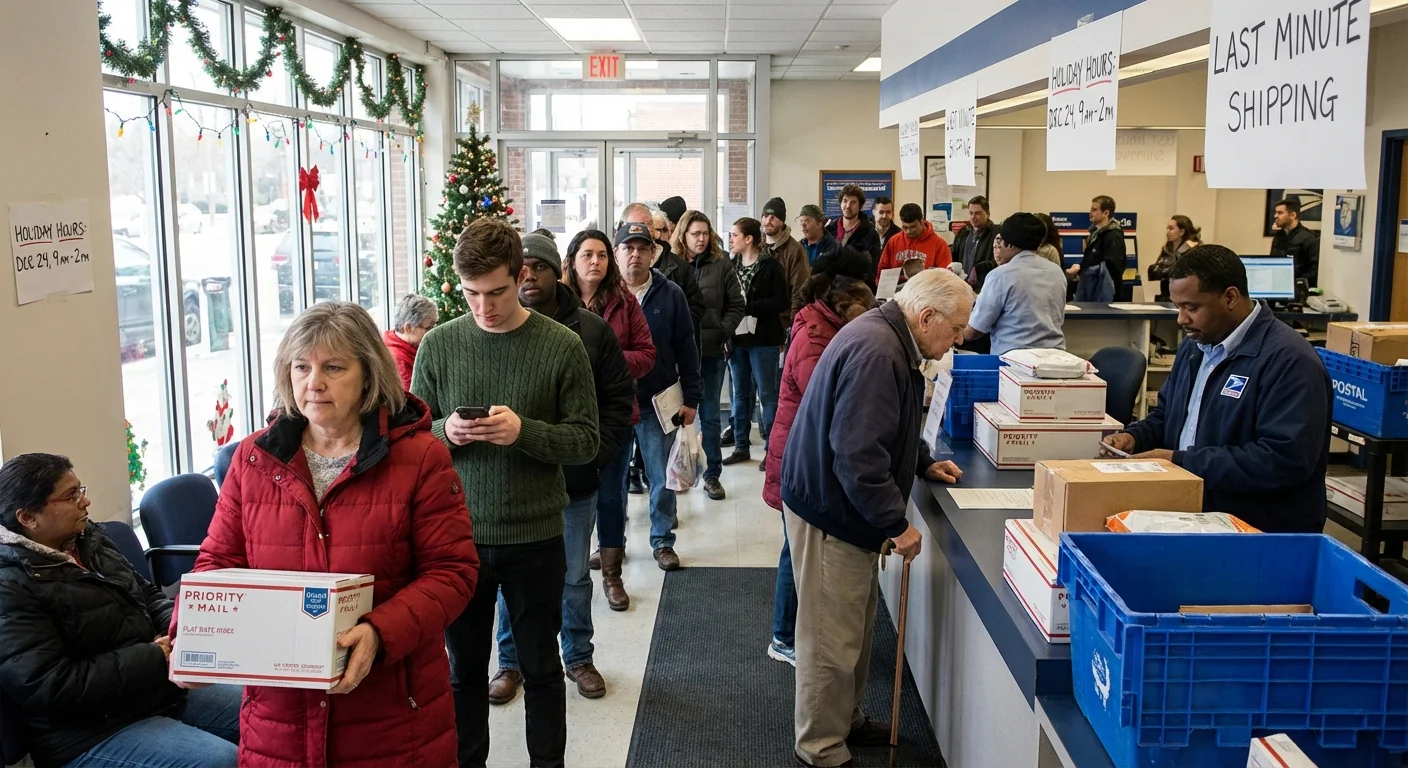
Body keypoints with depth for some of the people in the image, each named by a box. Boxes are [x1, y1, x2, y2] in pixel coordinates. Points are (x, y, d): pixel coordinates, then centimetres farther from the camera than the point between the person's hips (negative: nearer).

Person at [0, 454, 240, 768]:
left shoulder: (88, 538, 9)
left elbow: (147, 594, 21)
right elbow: (49, 688, -24)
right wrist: (155, 658, -20)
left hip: (163, 690, 9)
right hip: (92, 730, -9)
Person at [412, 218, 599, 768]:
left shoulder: (562, 346, -8)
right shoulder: (438, 345, -1)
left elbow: (586, 440, -6)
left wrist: (524, 431, -23)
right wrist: (445, 432, -16)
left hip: (535, 537, -2)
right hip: (458, 535, 2)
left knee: (541, 670, 14)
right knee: (465, 668, 16)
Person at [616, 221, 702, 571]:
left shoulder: (670, 294, 1)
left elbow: (687, 350, 3)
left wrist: (691, 399, 0)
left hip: (658, 402, 0)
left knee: (662, 478, 7)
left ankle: (662, 540, 22)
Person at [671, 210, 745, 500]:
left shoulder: (722, 265, 1)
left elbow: (736, 305, 4)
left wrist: (722, 331, -6)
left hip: (712, 351, 1)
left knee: (710, 414, 10)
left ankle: (712, 474, 17)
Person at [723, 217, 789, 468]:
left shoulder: (770, 265, -8)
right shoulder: (731, 265, 8)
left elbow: (782, 300, -14)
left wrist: (748, 307, -17)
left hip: (762, 339, -5)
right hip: (737, 337, 5)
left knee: (767, 394, 1)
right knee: (739, 394, 11)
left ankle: (772, 448, 8)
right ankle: (741, 446, 21)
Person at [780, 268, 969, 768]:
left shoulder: (889, 341, 8)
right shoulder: (875, 354, -27)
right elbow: (859, 454, -31)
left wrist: (923, 464, 14)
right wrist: (896, 524, -24)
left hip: (842, 505, 11)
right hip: (829, 510, -11)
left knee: (854, 626, 22)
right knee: (831, 638, 2)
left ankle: (845, 721, 38)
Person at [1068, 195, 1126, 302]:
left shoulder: (1113, 236, -15)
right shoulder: (1096, 232, 15)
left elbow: (1108, 267, -23)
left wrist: (1080, 270, -20)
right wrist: (1080, 267, 4)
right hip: (1092, 292, 9)